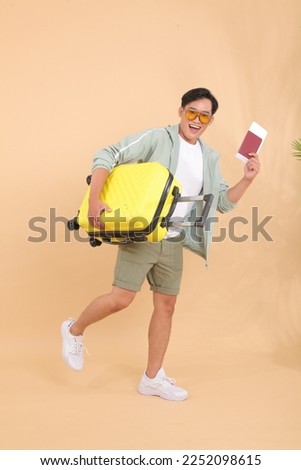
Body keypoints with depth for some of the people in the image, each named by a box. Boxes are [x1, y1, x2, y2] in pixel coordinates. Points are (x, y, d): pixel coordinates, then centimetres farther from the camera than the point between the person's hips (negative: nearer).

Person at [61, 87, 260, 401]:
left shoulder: (209, 158, 12)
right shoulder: (157, 138, -8)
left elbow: (224, 202, 15)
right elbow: (107, 156, -13)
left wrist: (246, 180, -3)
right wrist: (94, 201, -24)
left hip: (174, 243, 6)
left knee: (166, 305, 8)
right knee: (121, 298, -10)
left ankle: (152, 378, 20)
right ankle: (74, 330, 19)